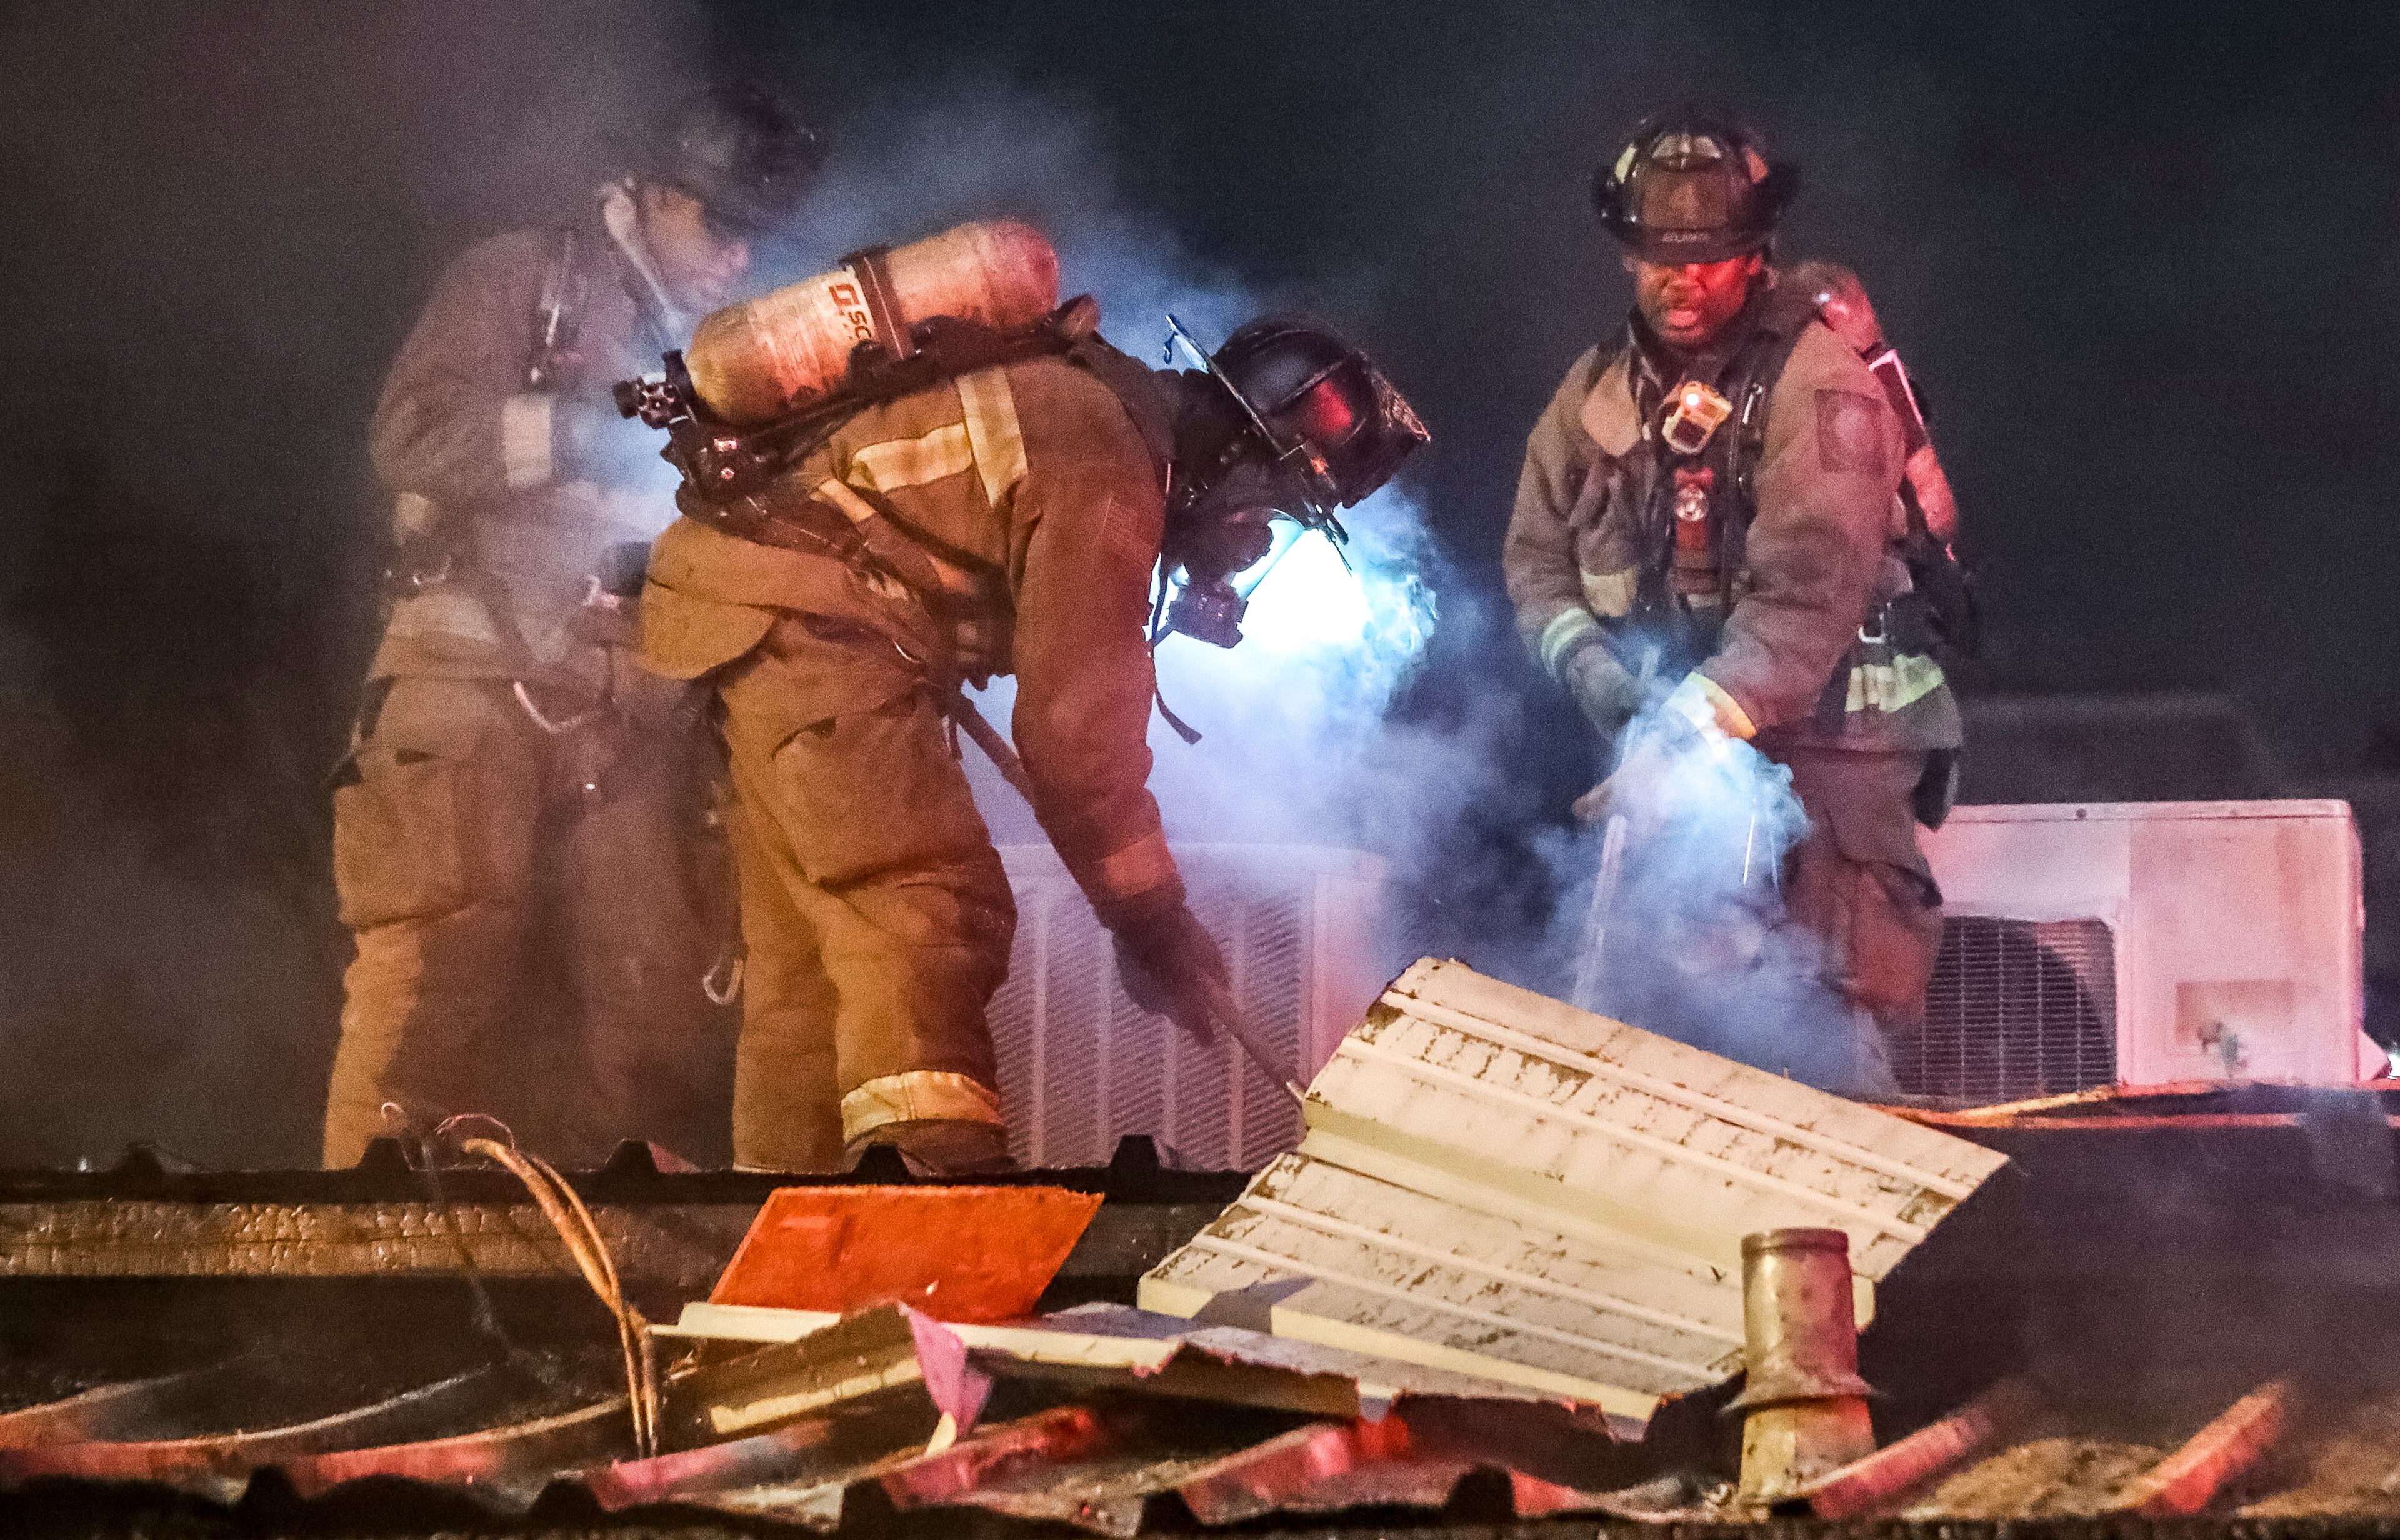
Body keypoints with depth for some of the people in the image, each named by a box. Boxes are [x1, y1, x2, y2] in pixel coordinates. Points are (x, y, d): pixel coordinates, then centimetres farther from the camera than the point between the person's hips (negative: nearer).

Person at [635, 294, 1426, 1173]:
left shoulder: (1088, 400, 15)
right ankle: (932, 1169, -32)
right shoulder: (1108, 472, -15)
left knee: (807, 947, 13)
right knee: (925, 908, -20)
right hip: (808, 619, -11)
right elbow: (1079, 724, -15)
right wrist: (1153, 926, -8)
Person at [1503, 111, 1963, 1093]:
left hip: (1813, 740, -6)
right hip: (1666, 732, 7)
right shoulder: (1599, 392, 11)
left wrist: (1693, 727, -28)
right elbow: (1537, 553, 13)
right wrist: (1590, 664, -7)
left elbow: (1809, 595, -20)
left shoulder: (1820, 386, -11)